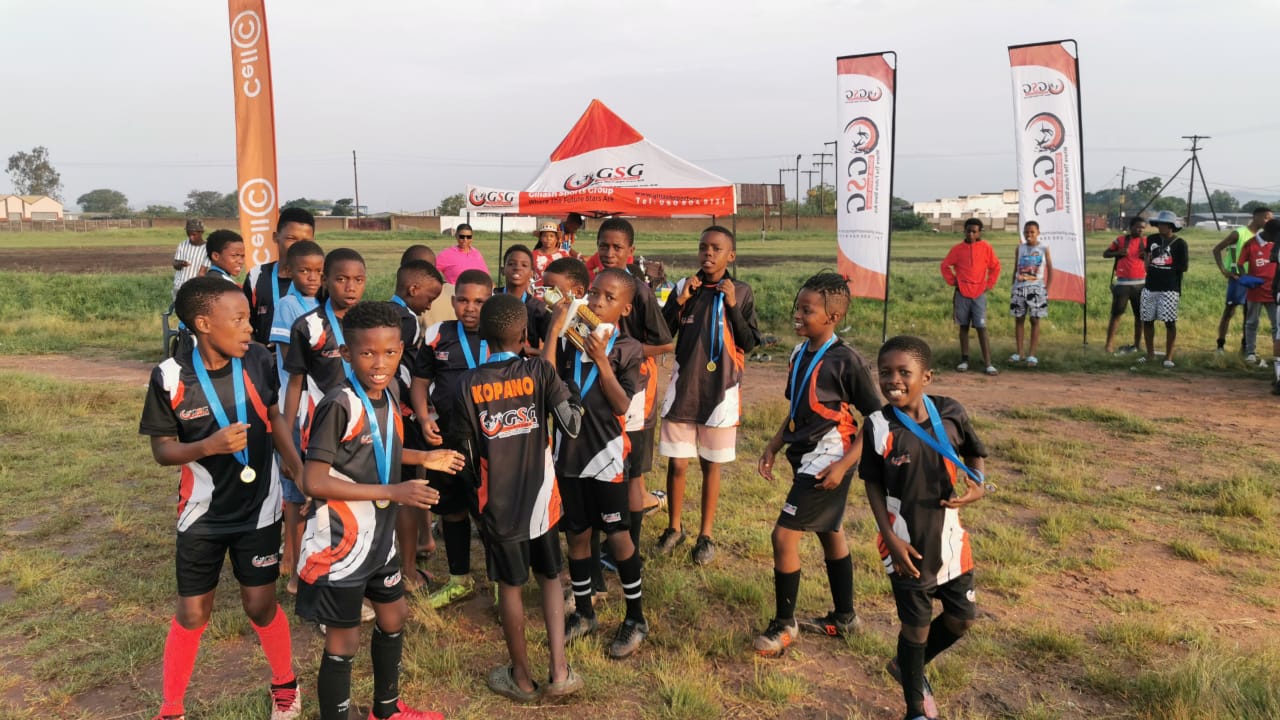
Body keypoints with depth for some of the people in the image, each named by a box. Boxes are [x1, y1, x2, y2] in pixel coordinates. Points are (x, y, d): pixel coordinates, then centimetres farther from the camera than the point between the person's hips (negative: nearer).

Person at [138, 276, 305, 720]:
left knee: (261, 605, 10)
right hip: (203, 515, -1)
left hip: (259, 510, 1)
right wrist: (209, 446, -28)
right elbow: (162, 450, -9)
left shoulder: (258, 361, -11)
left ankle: (285, 684, 35)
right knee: (192, 613, 10)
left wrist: (299, 467, -2)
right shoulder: (170, 377, -17)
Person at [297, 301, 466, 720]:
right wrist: (391, 491, -27)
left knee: (394, 617, 23)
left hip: (379, 535, 9)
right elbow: (313, 481, -26)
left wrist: (423, 458, 10)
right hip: (341, 542, -9)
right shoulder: (340, 405, -25)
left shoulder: (389, 391, 0)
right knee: (344, 641, 5)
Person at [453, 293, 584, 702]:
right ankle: (559, 671, 13)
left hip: (497, 502, 0)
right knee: (550, 579, 19)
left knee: (510, 586, 13)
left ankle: (522, 678, 26)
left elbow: (466, 453, -3)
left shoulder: (465, 386, -8)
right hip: (540, 497, 1)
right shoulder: (540, 372, -10)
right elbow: (572, 426, -9)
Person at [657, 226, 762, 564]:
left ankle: (706, 535, 24)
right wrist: (680, 301, -12)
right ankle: (674, 527, 27)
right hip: (683, 386, 1)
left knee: (711, 464, 10)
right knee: (677, 463, 6)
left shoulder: (741, 292, -2)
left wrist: (732, 306, -15)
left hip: (721, 389, -1)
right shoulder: (683, 287, 1)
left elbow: (749, 343, -5)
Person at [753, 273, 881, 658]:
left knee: (784, 535, -9)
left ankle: (784, 624, 8)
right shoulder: (800, 353, 5)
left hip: (828, 460, -8)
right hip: (806, 456, 8)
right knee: (830, 535, 19)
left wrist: (845, 464, -20)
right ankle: (843, 618, 35)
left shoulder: (847, 360, -18)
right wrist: (773, 447, 8)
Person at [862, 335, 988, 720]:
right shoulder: (878, 426, -17)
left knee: (962, 619, 16)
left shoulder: (951, 413, -10)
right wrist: (889, 537, -12)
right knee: (916, 626, 10)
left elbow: (975, 453, 8)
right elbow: (873, 484, -7)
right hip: (907, 544, -3)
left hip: (949, 538, 4)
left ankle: (908, 667, 42)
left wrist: (977, 485, -12)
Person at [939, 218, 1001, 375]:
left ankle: (988, 364, -7)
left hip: (979, 294, -1)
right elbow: (945, 265, 11)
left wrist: (989, 284, 2)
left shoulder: (986, 247, 1)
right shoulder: (958, 249, 3)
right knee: (964, 327, 7)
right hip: (961, 294, 1)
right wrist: (953, 281, 3)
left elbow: (995, 267, 8)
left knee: (981, 328, -5)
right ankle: (964, 360, 14)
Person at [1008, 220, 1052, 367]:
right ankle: (1019, 353, 15)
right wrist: (1013, 287, 8)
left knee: (1035, 320, 0)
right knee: (1019, 319, 6)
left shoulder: (1044, 249, 0)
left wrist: (1046, 289, -3)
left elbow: (1050, 270, 3)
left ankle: (1032, 355, 3)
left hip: (1036, 288, -2)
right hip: (1019, 288, 2)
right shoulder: (1019, 248, 6)